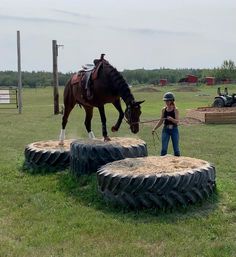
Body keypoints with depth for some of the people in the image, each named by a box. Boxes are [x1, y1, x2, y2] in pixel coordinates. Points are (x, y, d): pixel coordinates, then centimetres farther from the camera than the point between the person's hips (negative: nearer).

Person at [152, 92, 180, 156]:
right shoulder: (164, 109, 4)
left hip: (174, 130, -2)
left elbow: (177, 121, -15)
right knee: (164, 149, -2)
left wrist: (172, 119, -35)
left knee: (176, 148, 4)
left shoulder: (175, 110, -5)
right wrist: (154, 128, 1)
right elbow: (161, 121, 9)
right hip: (165, 130, 2)